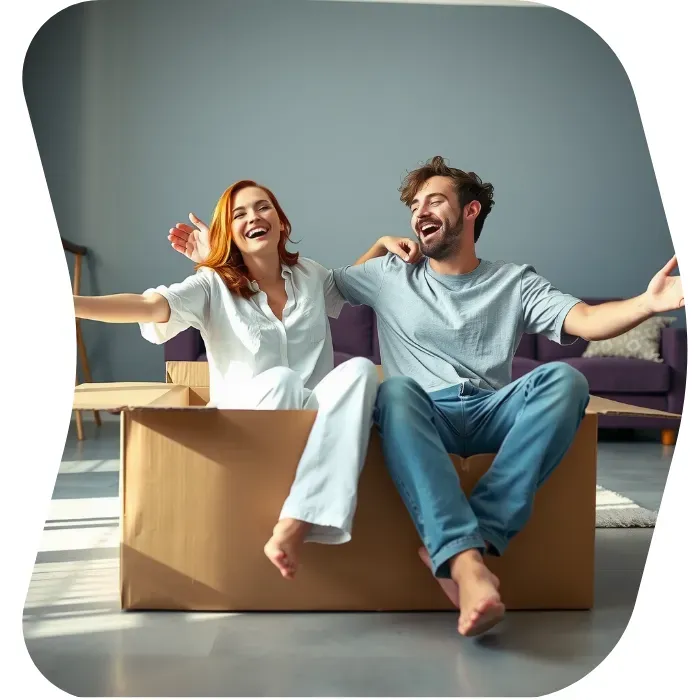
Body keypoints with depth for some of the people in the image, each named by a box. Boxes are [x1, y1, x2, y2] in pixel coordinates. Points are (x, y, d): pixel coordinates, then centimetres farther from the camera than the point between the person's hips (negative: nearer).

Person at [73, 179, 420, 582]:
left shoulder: (310, 275, 13)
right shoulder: (214, 285, 0)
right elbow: (149, 306, -16)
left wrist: (382, 244, 17)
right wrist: (68, 304, -31)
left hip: (317, 417, 4)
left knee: (360, 368, -30)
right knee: (281, 381, -37)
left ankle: (294, 526, -42)